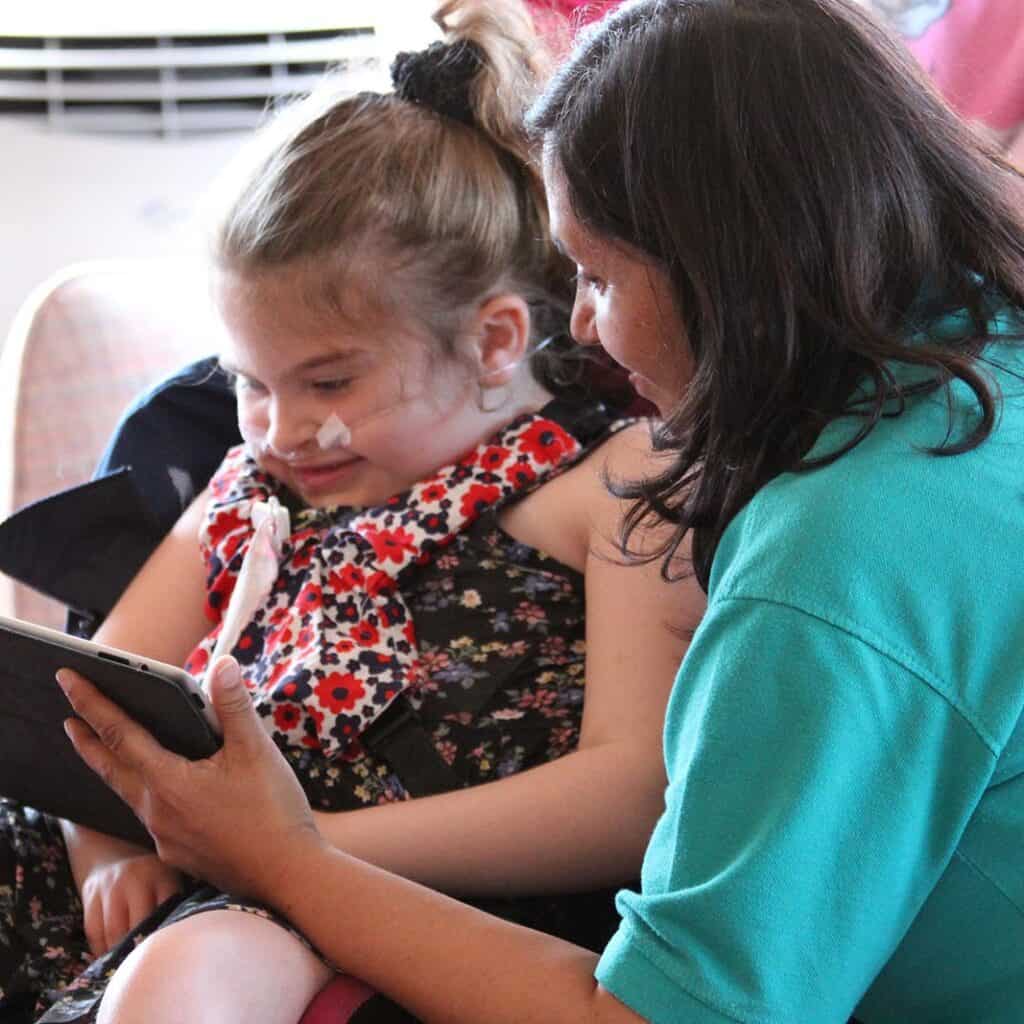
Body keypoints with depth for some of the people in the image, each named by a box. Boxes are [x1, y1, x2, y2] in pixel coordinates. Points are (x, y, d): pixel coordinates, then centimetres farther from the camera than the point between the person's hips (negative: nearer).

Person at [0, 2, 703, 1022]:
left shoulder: (615, 481, 0)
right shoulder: (258, 482, 21)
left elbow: (639, 794, -11)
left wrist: (308, 844, -17)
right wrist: (107, 829, -3)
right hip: (185, 874, 7)